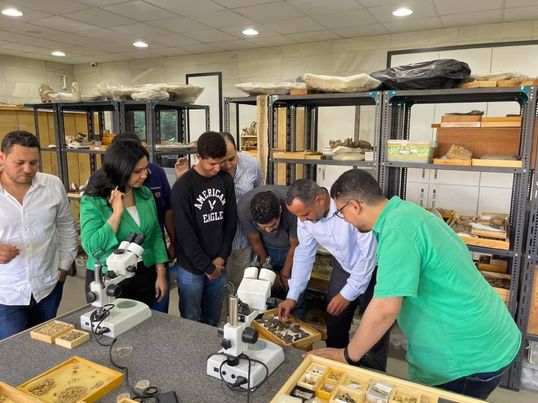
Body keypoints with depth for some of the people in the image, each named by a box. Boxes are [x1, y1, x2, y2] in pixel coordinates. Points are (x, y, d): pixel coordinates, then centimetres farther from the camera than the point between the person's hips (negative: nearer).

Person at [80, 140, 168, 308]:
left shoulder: (145, 194, -1)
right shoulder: (92, 201, -14)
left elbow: (155, 235, 6)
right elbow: (92, 247, -22)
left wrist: (161, 273, 3)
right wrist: (117, 212, -24)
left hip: (144, 276, 4)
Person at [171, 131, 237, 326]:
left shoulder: (226, 180, 1)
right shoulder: (183, 187, -15)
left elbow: (231, 221, 4)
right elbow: (186, 233, -16)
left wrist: (221, 257, -4)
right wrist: (207, 267, -11)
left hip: (219, 264, 4)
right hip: (192, 267, -4)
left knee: (212, 320, 17)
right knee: (191, 322, 10)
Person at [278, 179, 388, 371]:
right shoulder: (306, 212, -15)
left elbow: (368, 255, -28)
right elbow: (304, 253, -4)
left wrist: (348, 294, -22)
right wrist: (292, 296, -4)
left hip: (374, 268, -5)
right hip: (344, 266, 5)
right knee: (335, 323, 11)